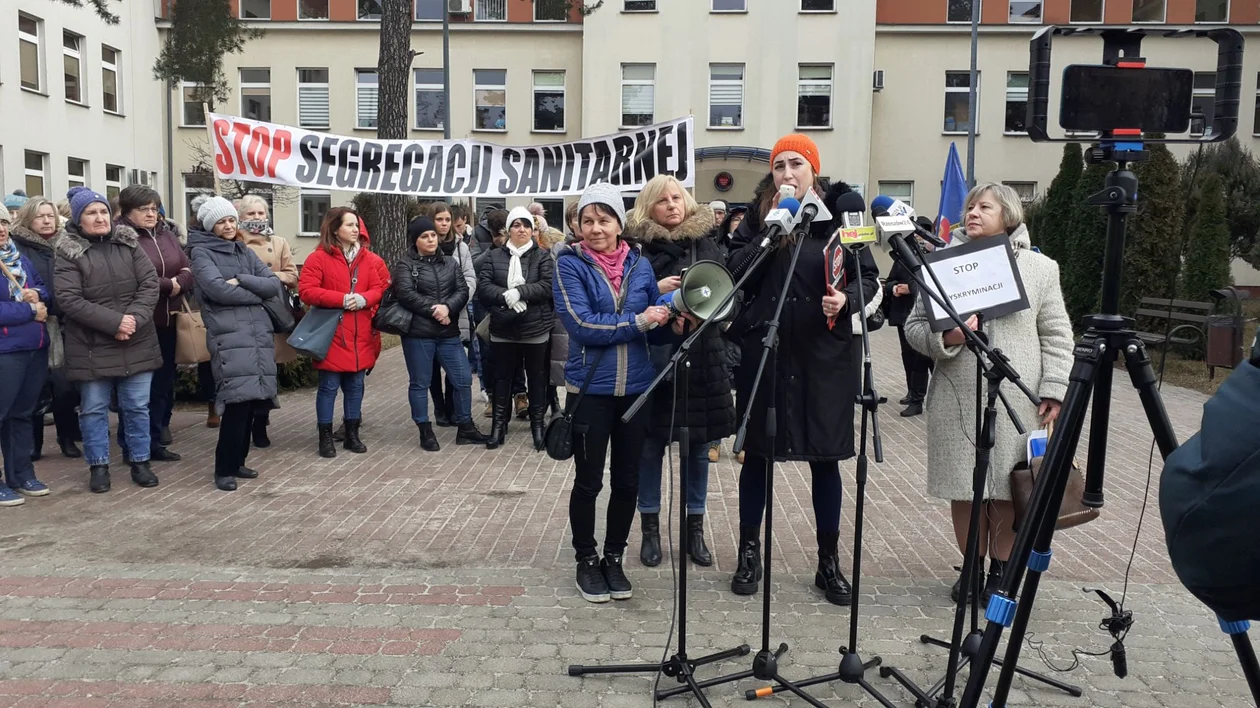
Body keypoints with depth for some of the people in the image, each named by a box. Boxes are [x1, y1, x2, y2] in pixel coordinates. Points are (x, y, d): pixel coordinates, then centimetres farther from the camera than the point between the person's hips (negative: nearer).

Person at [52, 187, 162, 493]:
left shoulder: (129, 244, 5)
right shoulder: (68, 253, -5)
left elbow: (150, 285, -1)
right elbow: (69, 300, -14)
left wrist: (135, 319, -16)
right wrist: (114, 322, -21)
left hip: (137, 344, 2)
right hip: (92, 348, -2)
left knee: (137, 406, 9)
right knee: (94, 409, 8)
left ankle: (140, 462, 21)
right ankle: (98, 466, 21)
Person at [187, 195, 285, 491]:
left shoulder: (246, 252, 19)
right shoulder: (202, 253, 2)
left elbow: (275, 284, 7)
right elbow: (217, 289, -14)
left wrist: (241, 281, -7)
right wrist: (256, 293, -3)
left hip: (259, 333, 6)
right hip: (229, 336, -6)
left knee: (252, 401, 6)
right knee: (237, 401, -15)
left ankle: (237, 462, 20)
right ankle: (224, 469, -4)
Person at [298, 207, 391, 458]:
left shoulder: (370, 259, 9)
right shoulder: (318, 258, -5)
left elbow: (382, 289, 6)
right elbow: (306, 291, -12)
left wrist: (364, 299, -15)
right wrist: (341, 299, -19)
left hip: (361, 334, 4)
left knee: (355, 385, 12)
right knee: (329, 386, 1)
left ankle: (352, 434, 24)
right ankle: (325, 438, 12)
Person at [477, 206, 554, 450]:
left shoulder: (542, 256, -1)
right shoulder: (495, 256, 4)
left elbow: (548, 285, -13)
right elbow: (482, 285, -5)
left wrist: (519, 291, -22)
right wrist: (505, 296, -20)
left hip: (535, 327, -1)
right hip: (503, 328, 1)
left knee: (537, 377, 9)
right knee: (502, 376, 12)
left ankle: (538, 423, 22)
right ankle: (499, 423, 23)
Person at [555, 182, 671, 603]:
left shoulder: (640, 264, 4)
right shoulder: (570, 264, -7)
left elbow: (657, 318, 14)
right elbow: (582, 325, -18)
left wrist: (665, 313, -8)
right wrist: (637, 321, -15)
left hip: (636, 388, 3)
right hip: (590, 389, -3)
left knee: (627, 481, 12)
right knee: (588, 480, 8)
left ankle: (614, 559, 29)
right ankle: (586, 561, 26)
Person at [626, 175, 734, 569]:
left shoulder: (704, 244, 8)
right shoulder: (637, 247, 0)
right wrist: (654, 291, -17)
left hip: (700, 356, 3)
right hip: (652, 356, -2)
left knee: (699, 445, 8)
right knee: (651, 444, 5)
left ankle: (695, 527, 22)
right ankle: (650, 527, 18)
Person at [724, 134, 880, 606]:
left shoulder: (840, 213, 3)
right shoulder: (757, 216, 5)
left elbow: (868, 276, 4)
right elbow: (734, 272, -7)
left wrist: (847, 298, -16)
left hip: (824, 355, 0)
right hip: (763, 351, 1)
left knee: (825, 458, 7)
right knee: (757, 453, 9)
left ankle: (829, 562, 22)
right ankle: (749, 554, 25)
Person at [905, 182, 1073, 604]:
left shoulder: (1040, 268, 6)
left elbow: (1056, 337, 5)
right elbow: (914, 326, 4)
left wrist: (1054, 391, -4)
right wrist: (945, 338, -16)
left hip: (1017, 403, 0)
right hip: (958, 400, 1)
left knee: (1008, 490, 6)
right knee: (964, 489, 8)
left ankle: (1000, 571, 24)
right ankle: (972, 567, 25)